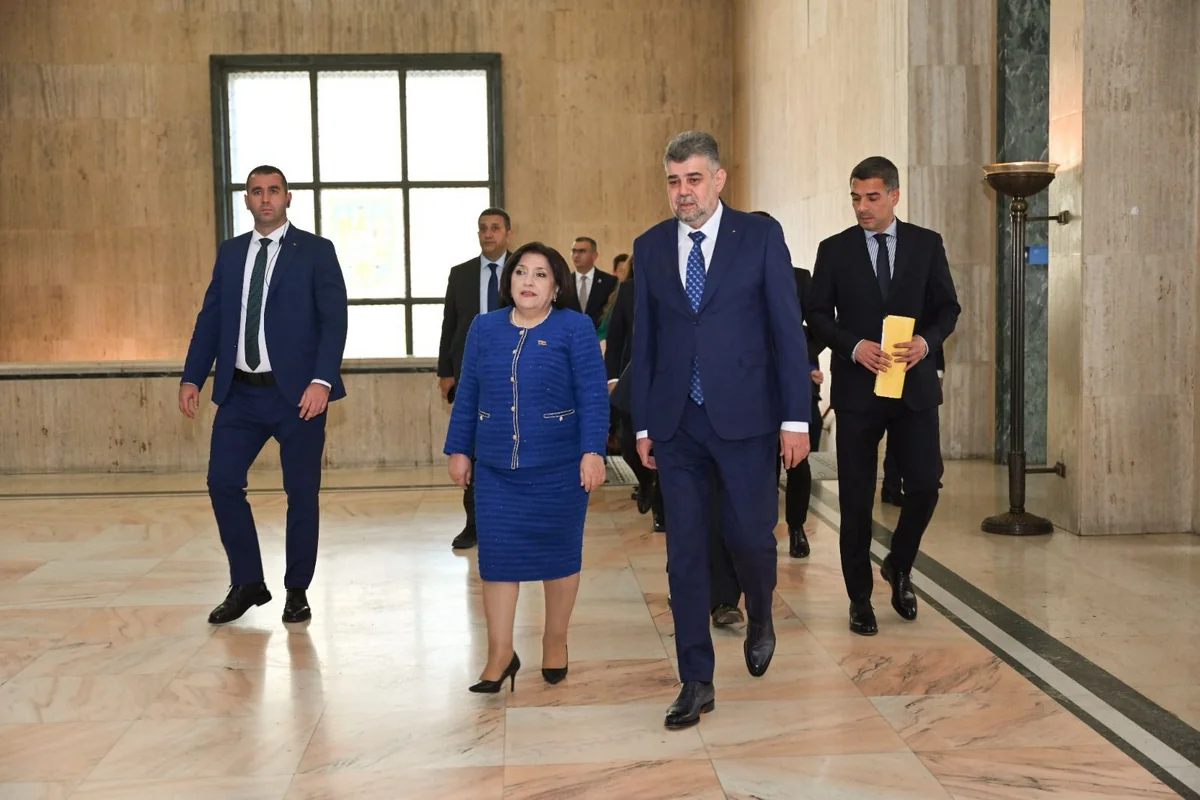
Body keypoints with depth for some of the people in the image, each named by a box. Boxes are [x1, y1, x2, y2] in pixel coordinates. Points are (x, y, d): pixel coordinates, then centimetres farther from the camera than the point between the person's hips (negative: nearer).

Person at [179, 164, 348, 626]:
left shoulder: (316, 251, -1)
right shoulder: (230, 252, 12)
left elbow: (334, 319, -8)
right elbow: (210, 318, 11)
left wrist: (322, 381, -19)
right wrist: (192, 378, 2)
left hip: (296, 392, -4)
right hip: (240, 392, 4)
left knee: (302, 492, 3)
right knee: (222, 482, 2)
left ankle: (297, 590, 19)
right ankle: (247, 583, 18)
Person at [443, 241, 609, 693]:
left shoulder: (575, 329, -3)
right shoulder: (485, 328, 7)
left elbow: (593, 397, -8)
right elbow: (466, 396, 10)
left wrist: (592, 452, -15)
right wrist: (459, 450, 8)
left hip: (558, 467, -2)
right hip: (496, 468, 3)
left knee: (559, 552, 9)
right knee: (497, 554, 1)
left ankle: (555, 642, 27)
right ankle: (500, 653, 12)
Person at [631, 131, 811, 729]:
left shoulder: (760, 235, 0)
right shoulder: (650, 246, 8)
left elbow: (787, 328, -2)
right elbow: (643, 340, 10)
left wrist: (795, 417, -7)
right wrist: (642, 424, 8)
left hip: (744, 416, -2)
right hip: (675, 425, 3)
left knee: (750, 534, 1)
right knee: (684, 551, 4)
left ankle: (759, 618, 36)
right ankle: (696, 681, 15)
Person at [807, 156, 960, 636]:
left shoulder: (926, 244, 5)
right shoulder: (834, 250, 3)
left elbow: (948, 307, 7)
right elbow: (818, 314, 2)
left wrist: (927, 341, -13)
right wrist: (853, 346, -14)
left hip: (914, 384, 1)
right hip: (857, 386, -1)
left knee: (925, 483, -5)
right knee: (856, 497, 4)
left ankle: (899, 566, 24)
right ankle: (859, 598, 17)